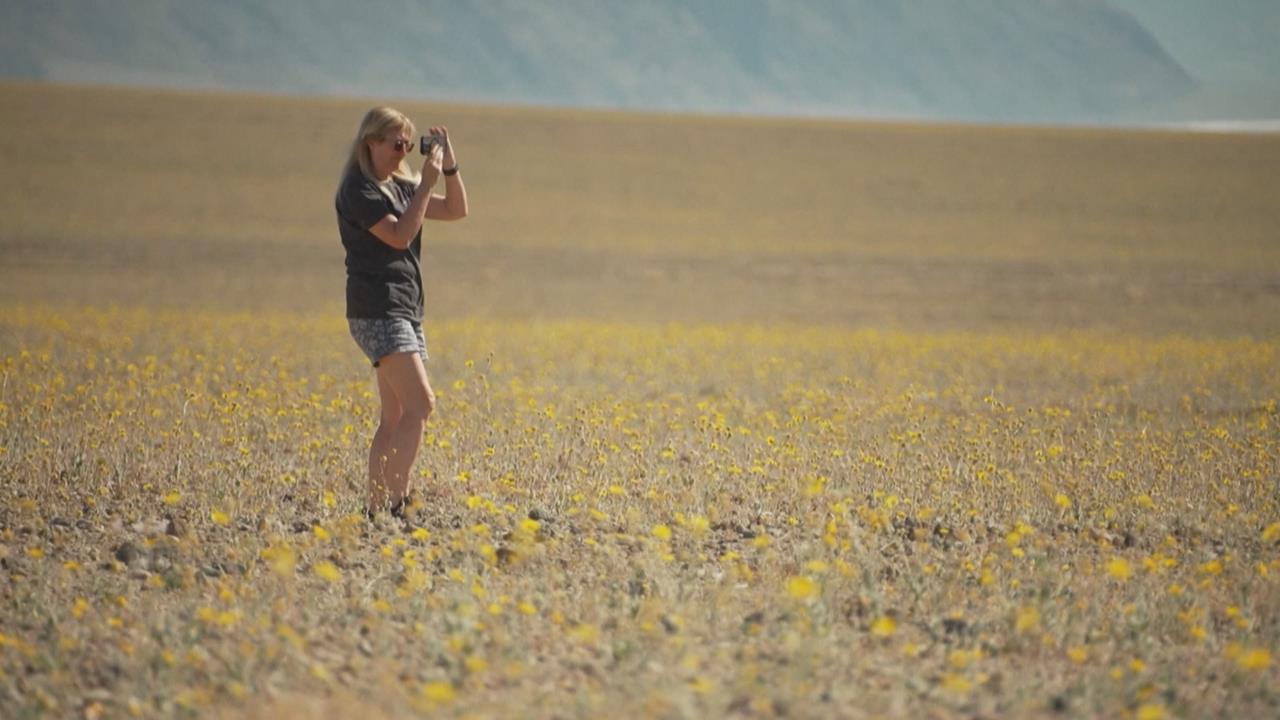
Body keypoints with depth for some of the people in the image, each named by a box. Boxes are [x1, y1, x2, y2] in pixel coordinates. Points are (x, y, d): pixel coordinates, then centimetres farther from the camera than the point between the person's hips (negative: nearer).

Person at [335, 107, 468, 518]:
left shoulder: (401, 187, 18)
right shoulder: (358, 190, -8)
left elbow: (456, 210, 18)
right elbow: (399, 235, -17)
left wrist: (449, 166, 5)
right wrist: (428, 182, -15)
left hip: (407, 312, 9)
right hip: (377, 311, -9)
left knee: (395, 417, 6)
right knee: (420, 403, -19)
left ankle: (376, 507, 6)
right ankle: (396, 500, -22)